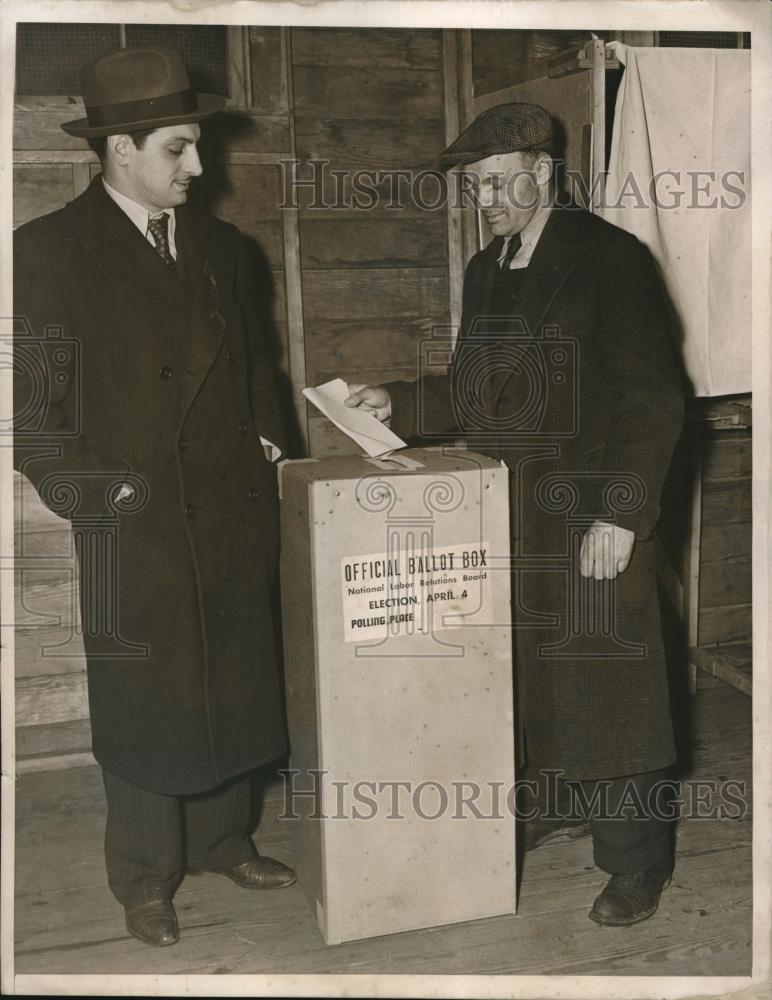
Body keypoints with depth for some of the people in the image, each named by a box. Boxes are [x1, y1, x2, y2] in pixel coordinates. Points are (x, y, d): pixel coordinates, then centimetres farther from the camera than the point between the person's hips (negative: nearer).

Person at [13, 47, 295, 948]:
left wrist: (264, 443, 8)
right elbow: (32, 405, -8)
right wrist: (96, 494, -14)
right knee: (143, 705, 7)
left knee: (231, 690, 15)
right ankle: (144, 881, 25)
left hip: (234, 520, 5)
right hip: (134, 532, -5)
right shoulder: (48, 250, -7)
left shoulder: (219, 246, 11)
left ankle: (221, 841, 36)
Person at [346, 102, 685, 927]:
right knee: (532, 678, 15)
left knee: (607, 690, 2)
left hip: (590, 526, -6)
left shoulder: (609, 258, -9)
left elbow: (652, 400, -13)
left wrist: (619, 514, -19)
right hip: (507, 519, 7)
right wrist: (396, 405, 6)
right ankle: (557, 805, 36)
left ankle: (636, 863, 18)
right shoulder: (485, 269, 13)